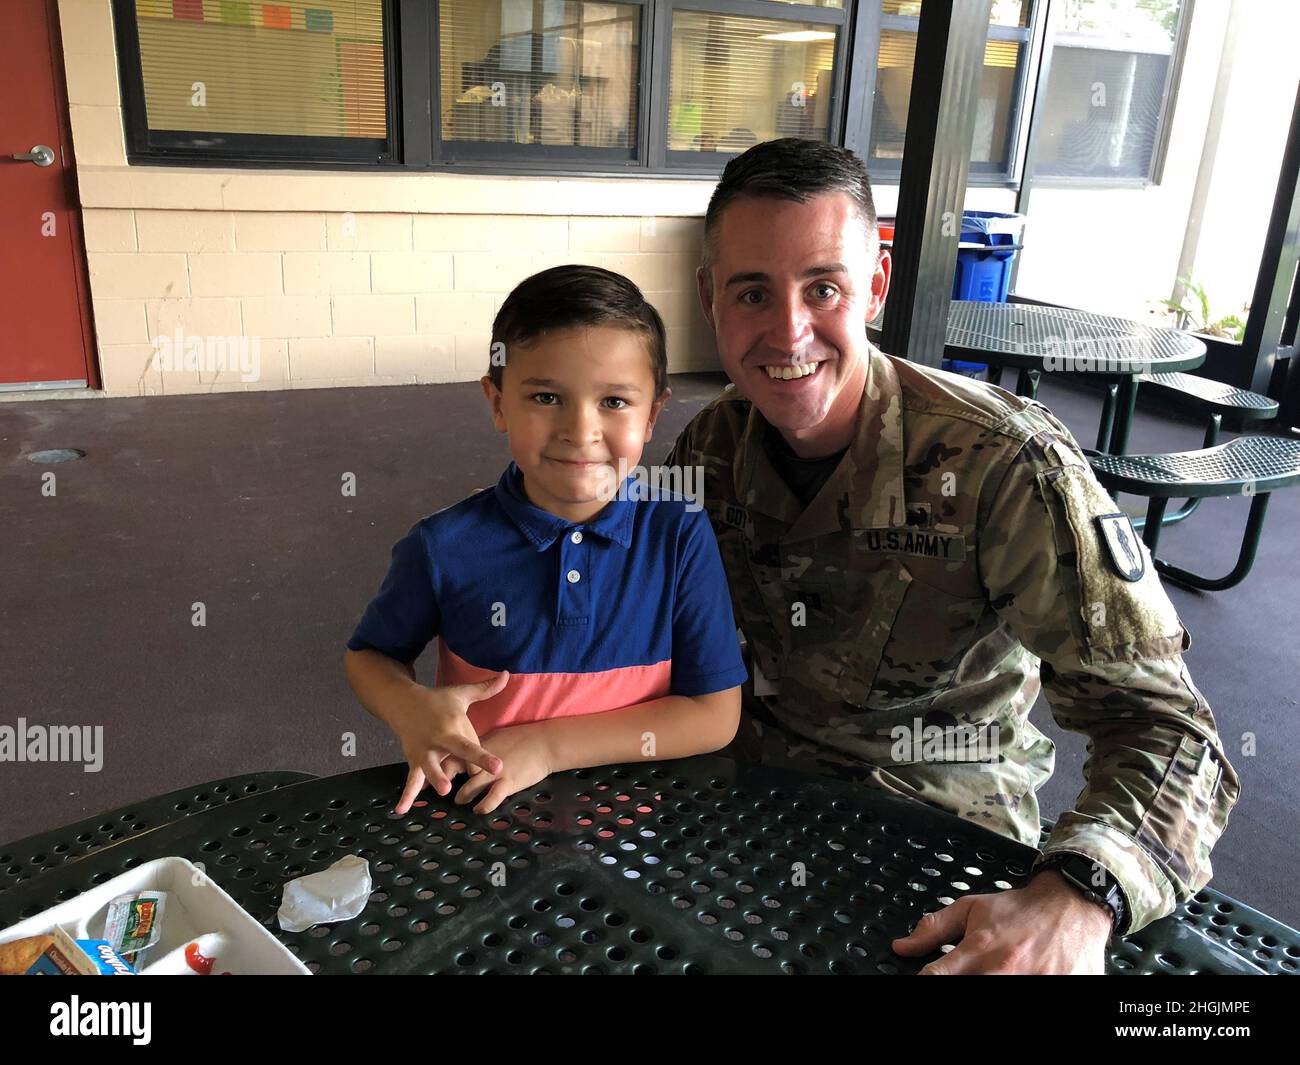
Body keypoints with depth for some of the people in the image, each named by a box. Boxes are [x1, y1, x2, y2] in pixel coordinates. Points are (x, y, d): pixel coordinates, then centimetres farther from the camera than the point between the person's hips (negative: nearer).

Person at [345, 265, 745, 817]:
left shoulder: (682, 537, -9)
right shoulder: (445, 547, -8)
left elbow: (715, 715, -7)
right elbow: (368, 655, 9)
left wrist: (548, 745, -14)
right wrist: (411, 710, -14)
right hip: (479, 813, -1)